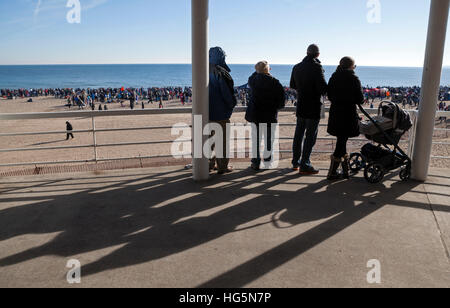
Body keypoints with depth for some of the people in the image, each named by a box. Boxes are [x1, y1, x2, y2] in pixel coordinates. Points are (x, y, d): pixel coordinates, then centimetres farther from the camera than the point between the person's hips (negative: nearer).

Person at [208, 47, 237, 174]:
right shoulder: (221, 73, -15)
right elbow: (227, 92, -15)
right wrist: (232, 103, 2)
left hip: (208, 110, 7)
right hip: (221, 111, -6)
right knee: (222, 138, 3)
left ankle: (210, 163, 22)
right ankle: (223, 166, 8)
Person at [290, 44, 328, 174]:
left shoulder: (297, 67, 6)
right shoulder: (317, 67, -15)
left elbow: (292, 85, 18)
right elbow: (323, 88, -20)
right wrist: (322, 91, 1)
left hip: (300, 105, 6)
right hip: (313, 107, -6)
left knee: (298, 134, 15)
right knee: (311, 136, -1)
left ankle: (296, 162, 24)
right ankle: (305, 165, 0)